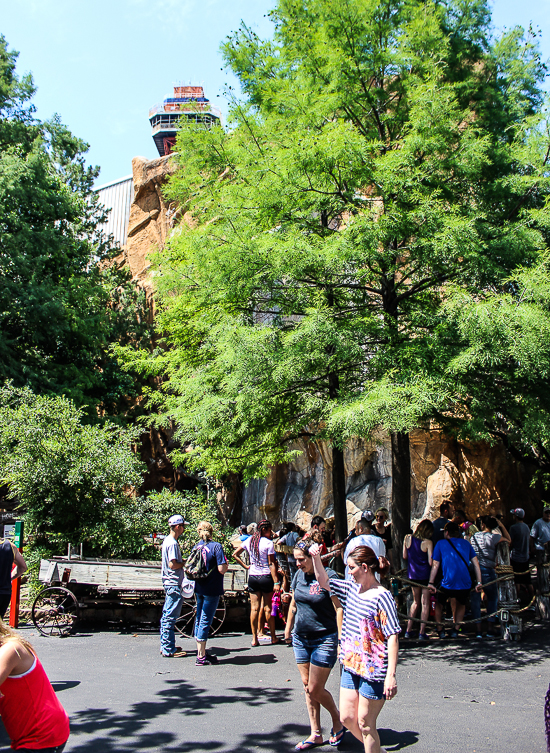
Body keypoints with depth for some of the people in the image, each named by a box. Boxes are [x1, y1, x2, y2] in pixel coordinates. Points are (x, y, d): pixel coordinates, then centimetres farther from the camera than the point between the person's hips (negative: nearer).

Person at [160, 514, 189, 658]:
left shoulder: (167, 540, 13)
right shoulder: (172, 543, -18)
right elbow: (173, 565, -23)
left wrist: (183, 561, 12)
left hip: (169, 583, 11)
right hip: (174, 584, -11)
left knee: (167, 615, 15)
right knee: (170, 617, -5)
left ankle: (165, 645, 23)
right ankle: (168, 650, -1)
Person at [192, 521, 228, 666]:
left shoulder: (196, 547, 3)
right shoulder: (216, 546, -14)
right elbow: (222, 570, -18)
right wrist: (226, 565, 2)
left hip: (199, 588, 6)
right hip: (212, 589, -6)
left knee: (199, 620, 15)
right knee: (205, 621, -1)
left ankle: (201, 652, 24)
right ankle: (201, 657, 5)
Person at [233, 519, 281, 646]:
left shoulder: (249, 541, 5)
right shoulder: (268, 543, -10)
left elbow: (235, 554, 10)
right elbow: (271, 564, -12)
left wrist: (245, 566, 12)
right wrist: (276, 582, -11)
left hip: (252, 577, 4)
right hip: (266, 577, -4)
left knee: (254, 608, 5)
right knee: (267, 607, 4)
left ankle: (255, 638, 7)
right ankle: (273, 637, 13)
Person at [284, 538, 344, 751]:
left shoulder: (329, 577, -17)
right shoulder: (299, 575, 3)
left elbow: (339, 610, -16)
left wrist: (341, 642, -19)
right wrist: (288, 628, 24)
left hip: (324, 640, -6)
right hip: (301, 638, 6)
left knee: (315, 689, -2)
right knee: (307, 687, 11)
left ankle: (337, 721, 24)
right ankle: (315, 734, 23)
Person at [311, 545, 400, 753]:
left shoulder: (382, 596, -18)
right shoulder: (351, 588, 5)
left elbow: (393, 637, -20)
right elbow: (324, 582, 21)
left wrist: (391, 676, -25)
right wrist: (316, 558, 5)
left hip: (373, 670, -8)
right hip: (351, 665, 8)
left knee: (365, 724, 3)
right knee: (347, 718, 14)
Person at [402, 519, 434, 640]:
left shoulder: (408, 538, -3)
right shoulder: (428, 542, -15)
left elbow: (404, 556, 6)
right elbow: (431, 562, -15)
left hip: (412, 574, 4)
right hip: (425, 575, -4)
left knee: (416, 602, 19)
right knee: (425, 603, 5)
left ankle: (408, 630, 18)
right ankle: (422, 632, 4)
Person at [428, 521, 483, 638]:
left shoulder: (440, 544, 8)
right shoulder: (466, 543, 15)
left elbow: (435, 565, 4)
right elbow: (476, 563, 10)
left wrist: (431, 583, 7)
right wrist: (479, 582, 11)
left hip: (447, 584, -2)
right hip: (465, 585, 2)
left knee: (439, 604, 25)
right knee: (461, 604, 30)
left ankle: (440, 630, 24)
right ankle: (456, 630, 23)